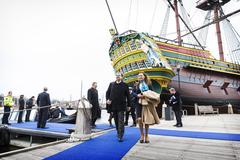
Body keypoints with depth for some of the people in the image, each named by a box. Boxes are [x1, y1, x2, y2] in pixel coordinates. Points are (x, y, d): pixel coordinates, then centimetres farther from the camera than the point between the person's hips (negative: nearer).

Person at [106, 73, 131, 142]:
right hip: (113, 106, 4)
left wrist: (128, 105, 0)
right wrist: (108, 99, -5)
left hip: (121, 106, -3)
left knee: (121, 121, -5)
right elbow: (108, 92, 12)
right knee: (116, 120, 13)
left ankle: (120, 136, -1)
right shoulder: (112, 84, 8)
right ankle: (118, 133, 28)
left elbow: (128, 95, 1)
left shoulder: (124, 85, -1)